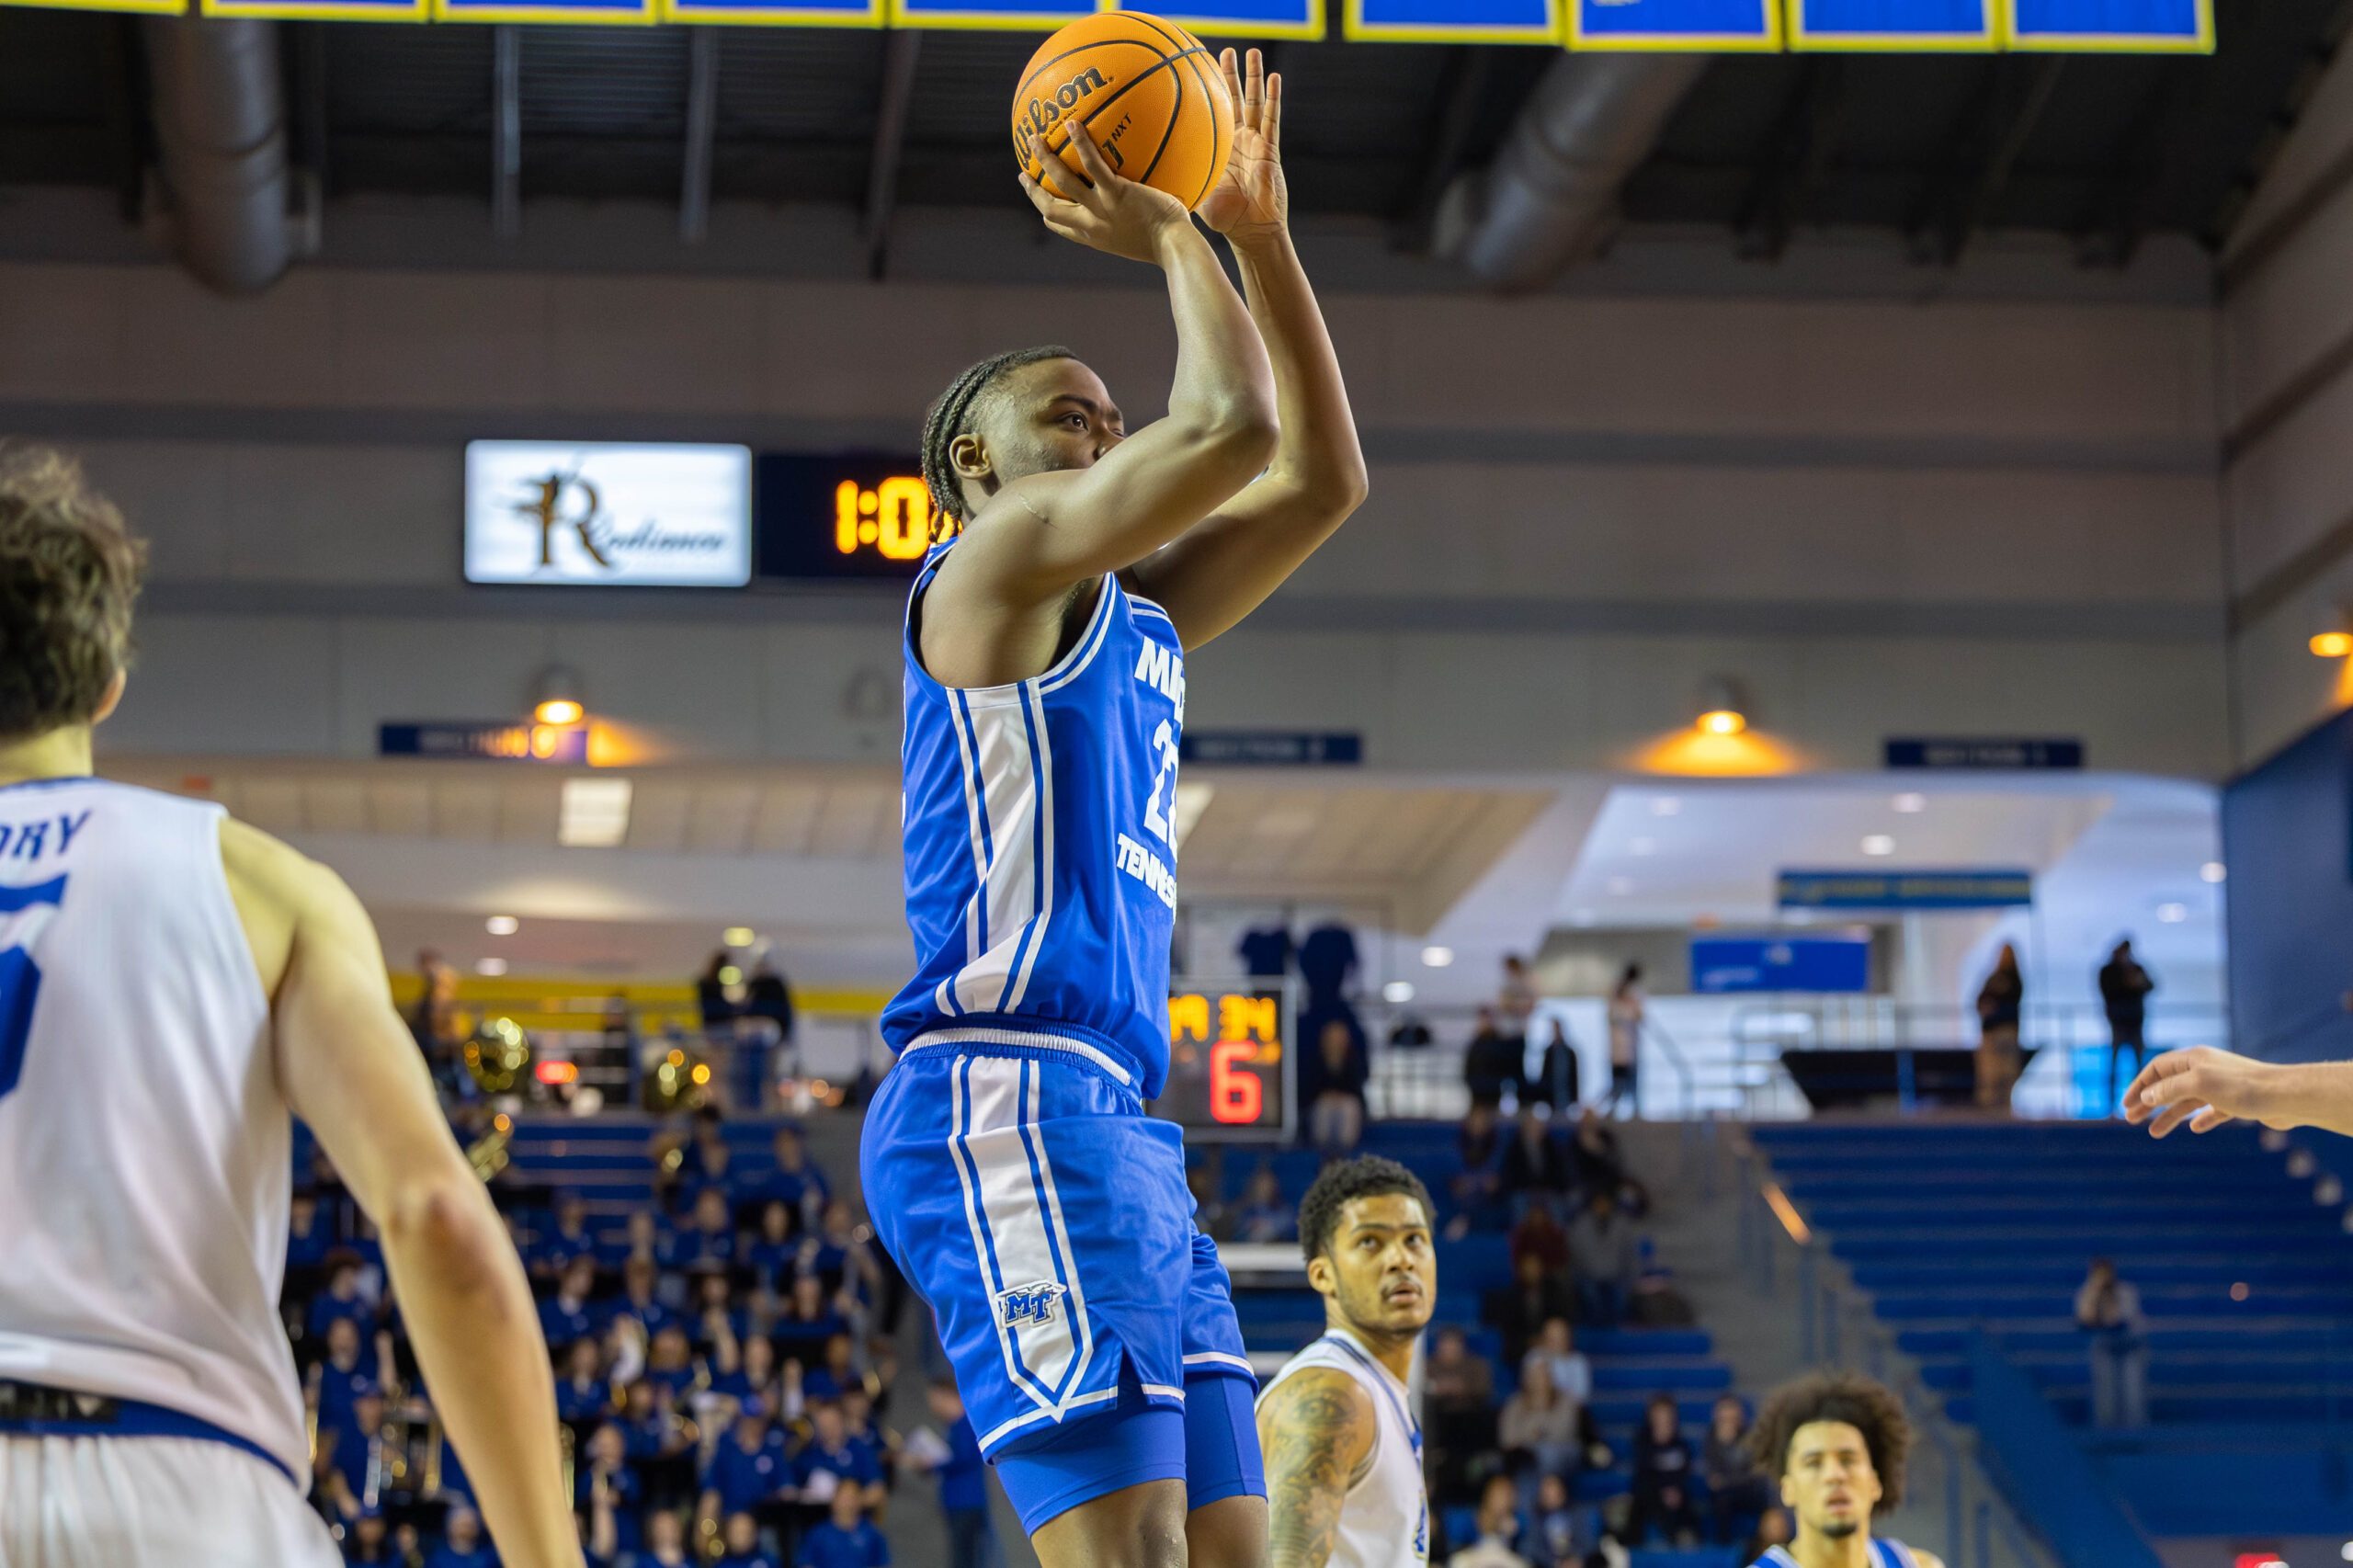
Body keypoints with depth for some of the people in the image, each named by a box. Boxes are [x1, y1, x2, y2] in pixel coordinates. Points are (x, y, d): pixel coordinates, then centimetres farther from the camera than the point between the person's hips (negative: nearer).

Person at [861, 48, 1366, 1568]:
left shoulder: (1136, 614, 26)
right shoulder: (999, 557, 0)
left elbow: (1322, 475, 26)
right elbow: (1232, 427, -11)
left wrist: (1259, 235, 21)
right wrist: (1174, 240, 6)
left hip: (1120, 1129, 10)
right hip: (1007, 1105, -10)